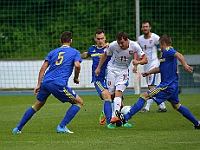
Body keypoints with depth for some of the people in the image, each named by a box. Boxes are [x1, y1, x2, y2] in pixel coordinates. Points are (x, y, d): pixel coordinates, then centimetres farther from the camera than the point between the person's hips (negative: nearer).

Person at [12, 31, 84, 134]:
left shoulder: (53, 52, 22)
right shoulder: (74, 52, 11)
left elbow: (43, 68, 12)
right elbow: (77, 65, -9)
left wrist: (38, 85, 12)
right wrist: (76, 78, 9)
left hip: (45, 82, 5)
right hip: (59, 84, -5)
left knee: (37, 105, 25)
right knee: (79, 102, 9)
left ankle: (18, 128, 25)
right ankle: (62, 127, -1)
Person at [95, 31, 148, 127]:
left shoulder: (134, 46, -18)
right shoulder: (113, 45, -18)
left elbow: (145, 60, -12)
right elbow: (105, 55, 2)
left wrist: (138, 61, -34)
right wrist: (99, 68, 4)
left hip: (123, 70, 0)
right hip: (112, 69, 0)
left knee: (118, 92, -18)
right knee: (110, 93, -2)